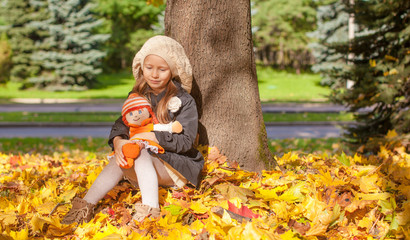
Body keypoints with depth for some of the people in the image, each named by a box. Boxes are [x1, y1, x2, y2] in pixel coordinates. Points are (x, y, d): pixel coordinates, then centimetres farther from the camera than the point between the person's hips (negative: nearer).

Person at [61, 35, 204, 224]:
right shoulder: (137, 96, 10)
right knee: (120, 160, -26)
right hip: (144, 166, 5)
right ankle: (85, 207, -27)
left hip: (177, 166, -5)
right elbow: (121, 124, 2)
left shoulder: (184, 101, -6)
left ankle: (150, 210, -44)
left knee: (139, 154, -32)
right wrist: (118, 141, -22)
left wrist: (151, 137, -24)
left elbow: (186, 140, -14)